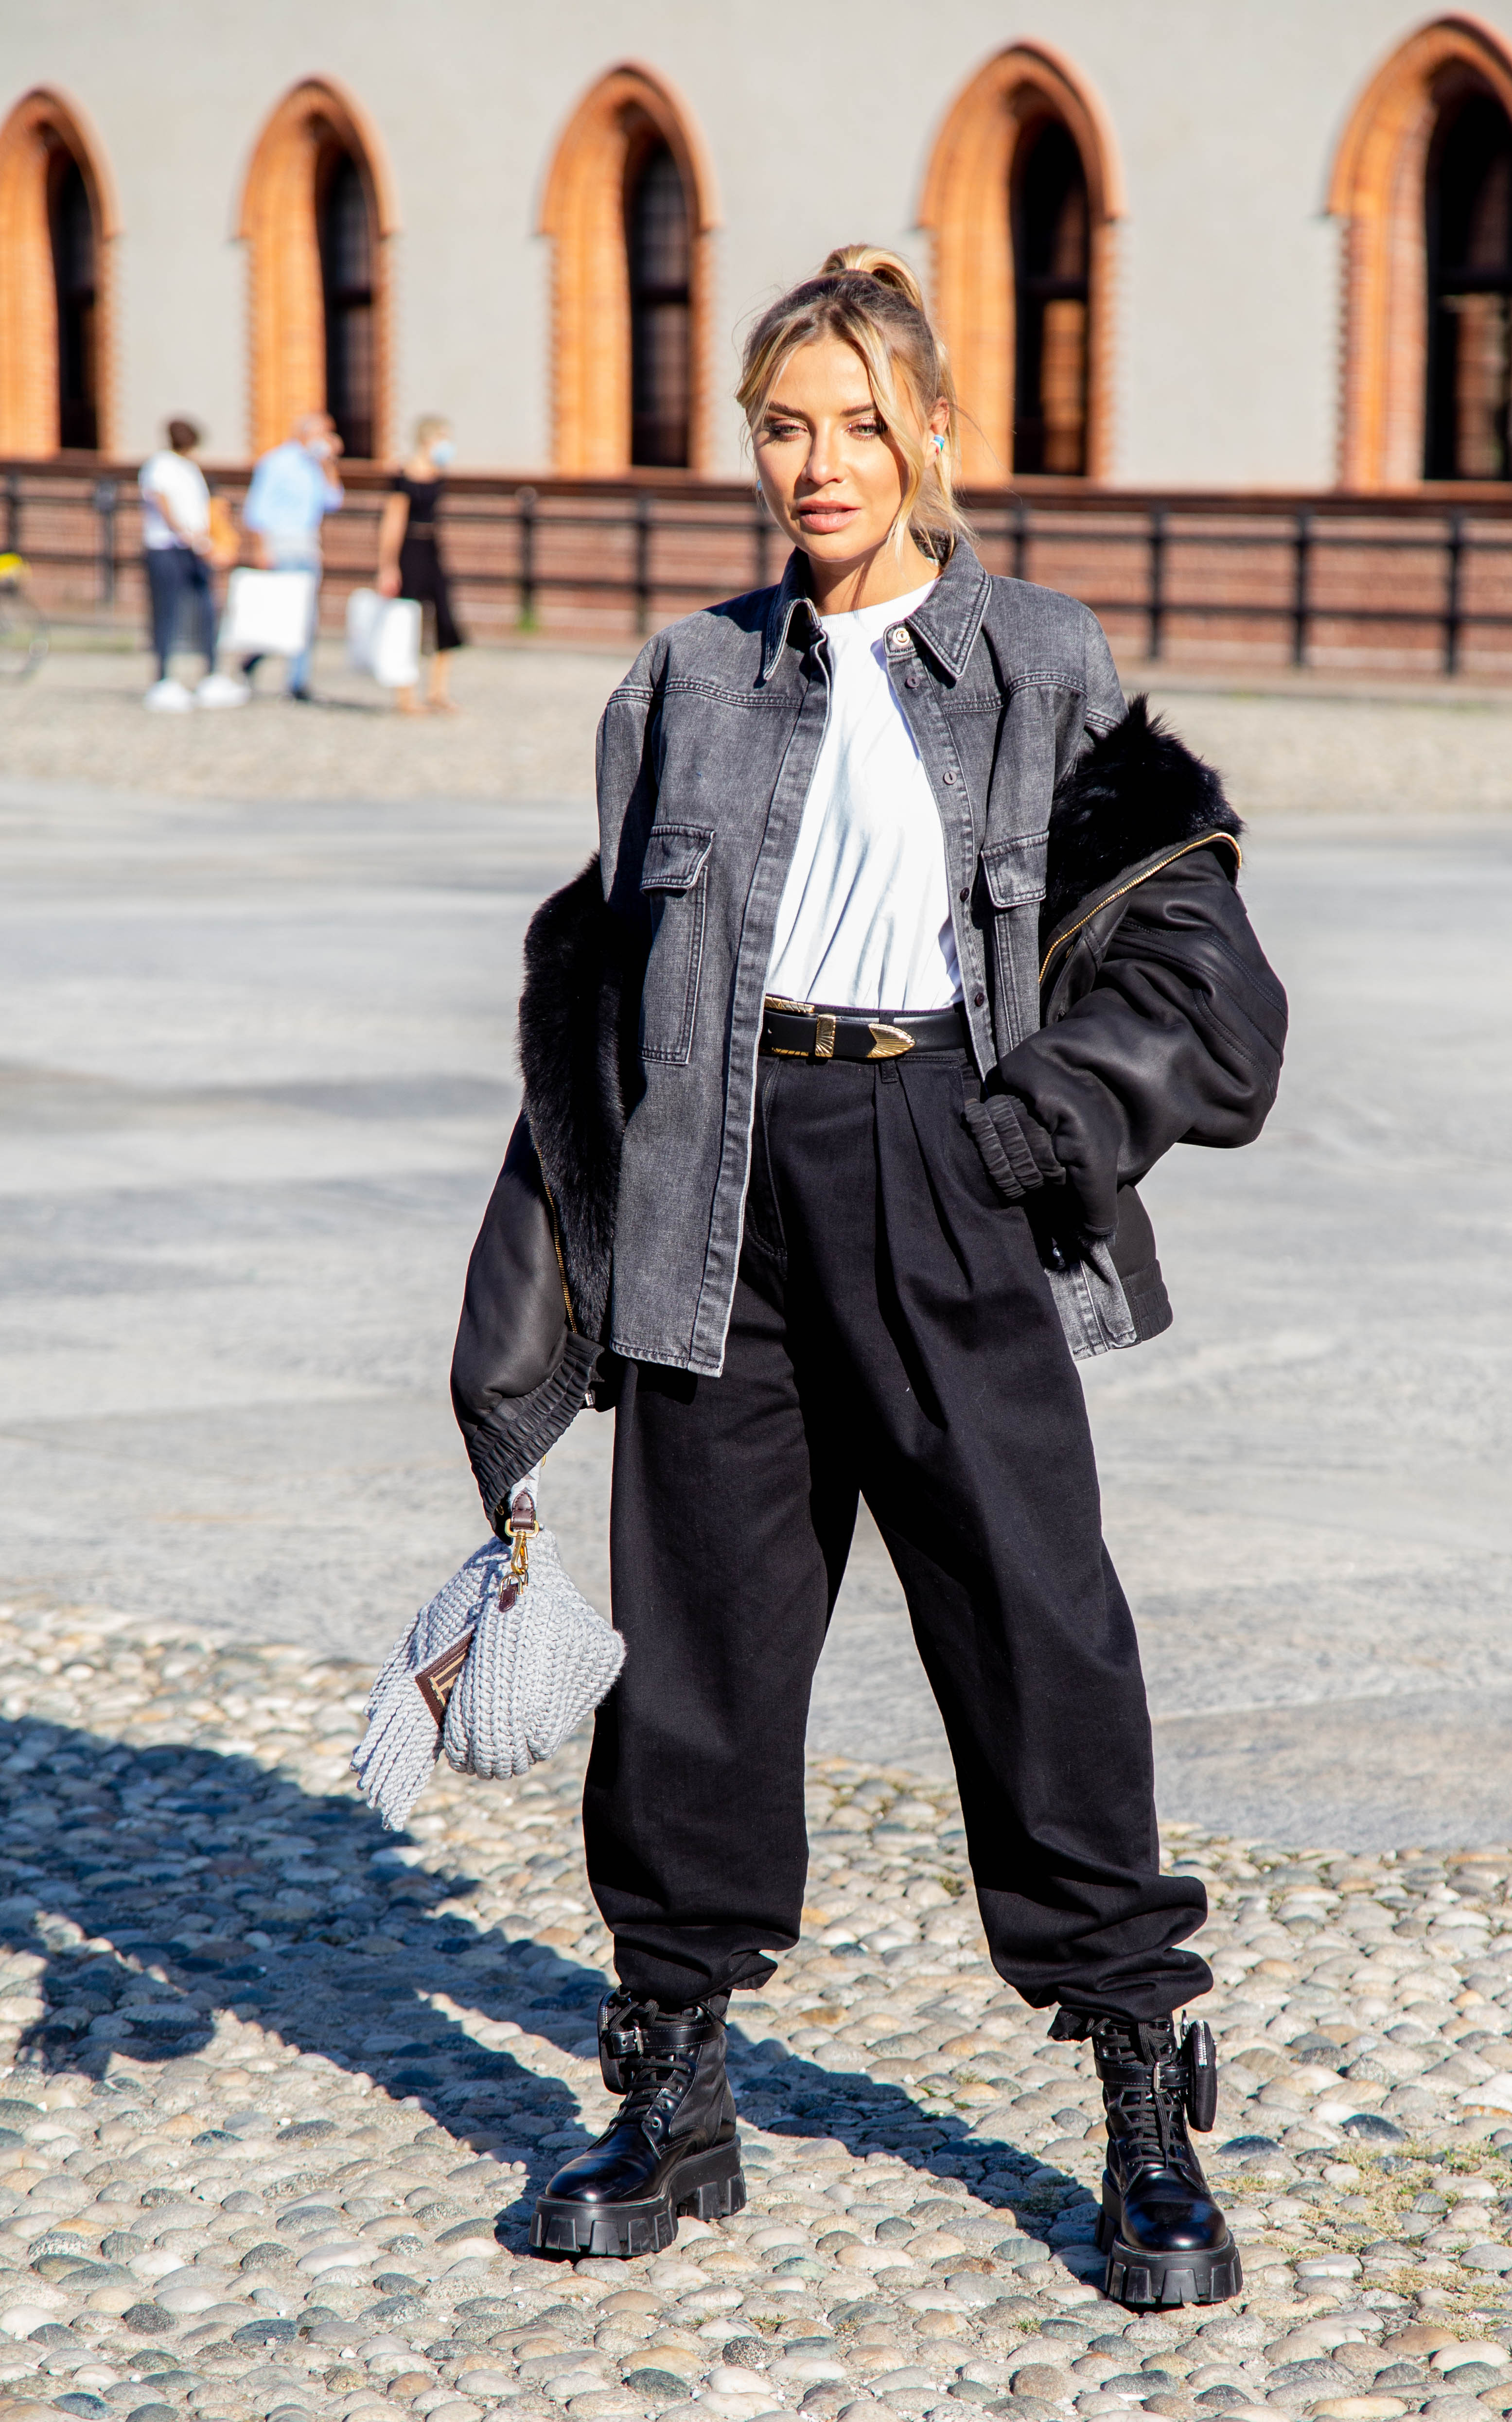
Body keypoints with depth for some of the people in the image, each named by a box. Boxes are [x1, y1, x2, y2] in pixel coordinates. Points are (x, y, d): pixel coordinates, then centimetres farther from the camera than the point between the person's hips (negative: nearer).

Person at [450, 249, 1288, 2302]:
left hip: (943, 1185, -2)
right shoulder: (690, 686, 11)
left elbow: (1183, 971, 3)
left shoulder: (1045, 672, 6)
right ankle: (680, 2095, 18)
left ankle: (1152, 2122, 5)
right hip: (723, 1179, 3)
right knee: (701, 1613, 5)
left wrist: (1028, 1127, -13)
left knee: (1037, 1622, -5)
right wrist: (538, 1322, 9)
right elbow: (598, 998, 12)